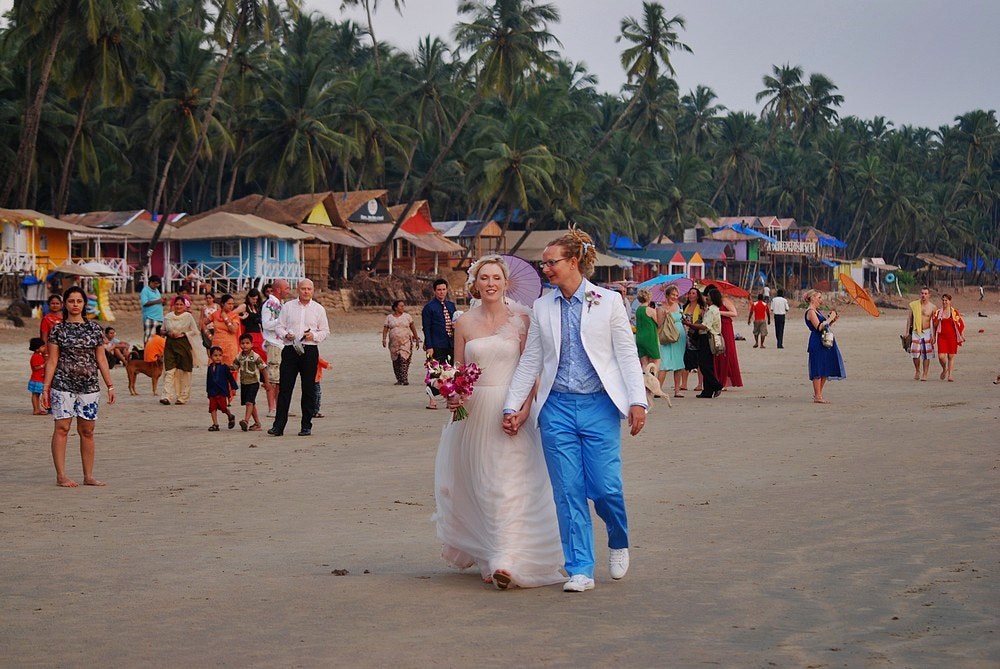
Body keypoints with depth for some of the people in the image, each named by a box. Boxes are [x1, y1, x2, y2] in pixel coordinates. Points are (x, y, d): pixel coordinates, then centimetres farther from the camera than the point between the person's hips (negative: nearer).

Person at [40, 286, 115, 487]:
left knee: (87, 431, 5)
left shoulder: (94, 328, 8)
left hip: (89, 386, 2)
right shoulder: (58, 329, 3)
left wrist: (110, 385, 5)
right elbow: (52, 361, 2)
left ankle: (88, 476, 12)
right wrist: (45, 388, -3)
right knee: (62, 428, -5)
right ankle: (61, 476, 0)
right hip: (63, 385, -2)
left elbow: (101, 359, 9)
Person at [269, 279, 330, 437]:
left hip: (310, 351, 0)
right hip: (290, 350, 0)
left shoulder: (319, 309, 9)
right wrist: (285, 335, -11)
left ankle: (306, 426, 10)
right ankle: (278, 426, -4)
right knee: (285, 388, -4)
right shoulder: (287, 306, 10)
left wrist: (314, 336, -8)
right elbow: (279, 327, 10)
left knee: (309, 389, 2)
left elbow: (325, 331, 11)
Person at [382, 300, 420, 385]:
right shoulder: (389, 317, 8)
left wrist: (417, 339, 14)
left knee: (404, 360, -15)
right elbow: (385, 329, 4)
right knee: (396, 362, 4)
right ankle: (399, 380, 13)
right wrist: (384, 339, -10)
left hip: (406, 342, -2)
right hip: (394, 343, 2)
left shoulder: (407, 316, 7)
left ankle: (405, 379, -19)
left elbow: (413, 328, 13)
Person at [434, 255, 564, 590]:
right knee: (479, 485, 8)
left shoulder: (521, 318, -1)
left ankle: (508, 561, -13)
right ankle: (485, 556, 21)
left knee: (509, 484, -10)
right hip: (474, 412, 3)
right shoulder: (464, 322, 7)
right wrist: (452, 396, -8)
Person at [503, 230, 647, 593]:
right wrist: (512, 406, 9)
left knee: (606, 488, -6)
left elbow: (627, 355, 0)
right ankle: (580, 570, 6)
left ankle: (619, 543, 25)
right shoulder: (542, 307, 10)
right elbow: (530, 361, 13)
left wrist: (638, 402, -9)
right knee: (568, 492, -1)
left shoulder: (609, 302, 2)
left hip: (599, 407, -3)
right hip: (557, 409, 3)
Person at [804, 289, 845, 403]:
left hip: (825, 343, 10)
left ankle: (818, 394, 20)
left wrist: (833, 320, 10)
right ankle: (817, 396, -3)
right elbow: (819, 327, -19)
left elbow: (825, 327, 23)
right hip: (817, 343, -10)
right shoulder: (810, 312, -10)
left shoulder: (816, 311, 19)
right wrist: (830, 318, -11)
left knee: (825, 369, 11)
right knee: (818, 370, -7)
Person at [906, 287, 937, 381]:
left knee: (926, 355, -2)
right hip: (915, 332, 1)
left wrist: (934, 336, -3)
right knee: (915, 353, -2)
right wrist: (907, 332, 3)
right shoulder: (913, 305, 3)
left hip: (926, 332, -1)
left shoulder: (933, 307, 0)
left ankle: (925, 374, 4)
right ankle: (917, 371, 21)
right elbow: (909, 319, 7)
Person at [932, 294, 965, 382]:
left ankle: (950, 375, 5)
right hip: (941, 337, 1)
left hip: (952, 337, -1)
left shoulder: (955, 312, 2)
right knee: (941, 356, -8)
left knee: (951, 356, 0)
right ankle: (944, 369, 21)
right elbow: (934, 325, 16)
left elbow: (960, 324, 5)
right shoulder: (938, 312, 8)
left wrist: (962, 335, 1)